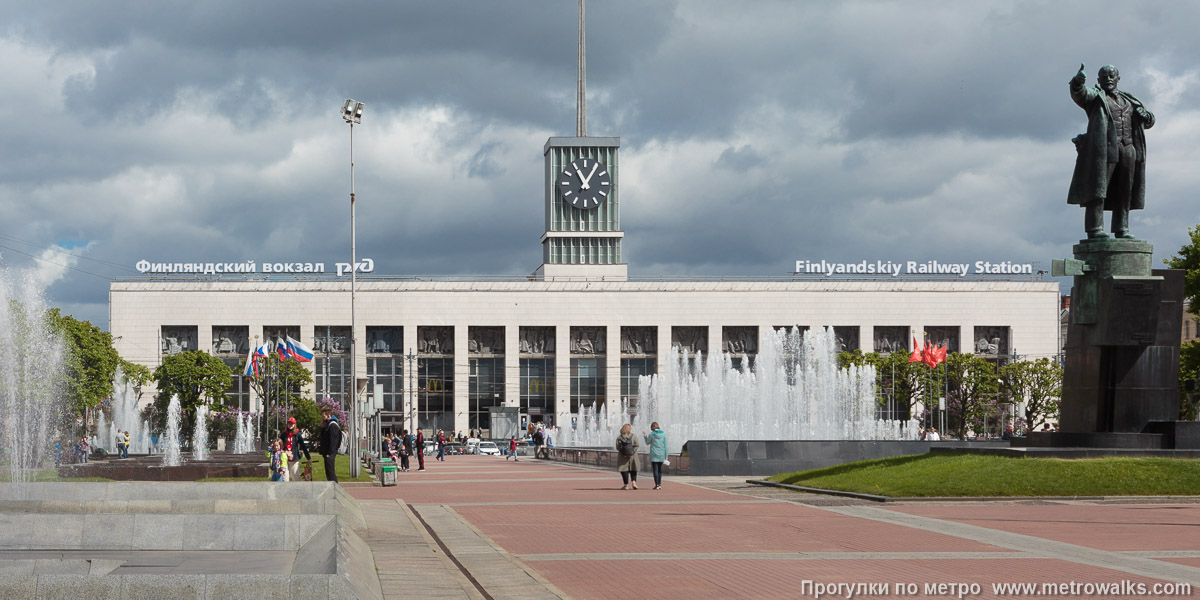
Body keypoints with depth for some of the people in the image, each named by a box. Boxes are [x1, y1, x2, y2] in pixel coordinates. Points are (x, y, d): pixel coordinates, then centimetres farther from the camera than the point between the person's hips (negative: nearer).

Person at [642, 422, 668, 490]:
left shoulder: (652, 434, -6)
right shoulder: (663, 434, 1)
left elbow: (647, 443, 9)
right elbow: (665, 445, 2)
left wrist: (644, 435, 22)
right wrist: (666, 456, 7)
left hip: (654, 454, -3)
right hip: (661, 455, 3)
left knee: (655, 470, -1)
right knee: (659, 469, 15)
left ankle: (657, 485, -6)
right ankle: (659, 484, 16)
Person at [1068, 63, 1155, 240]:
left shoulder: (1127, 101, 24)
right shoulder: (1095, 96, 7)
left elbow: (1147, 122, 26)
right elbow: (1080, 94, -16)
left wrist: (1147, 116, 1)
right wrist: (1077, 83, -39)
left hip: (1128, 150, 6)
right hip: (1104, 148, -6)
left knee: (1124, 192, 3)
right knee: (1097, 189, -12)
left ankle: (1122, 230, 7)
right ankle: (1094, 229, -16)